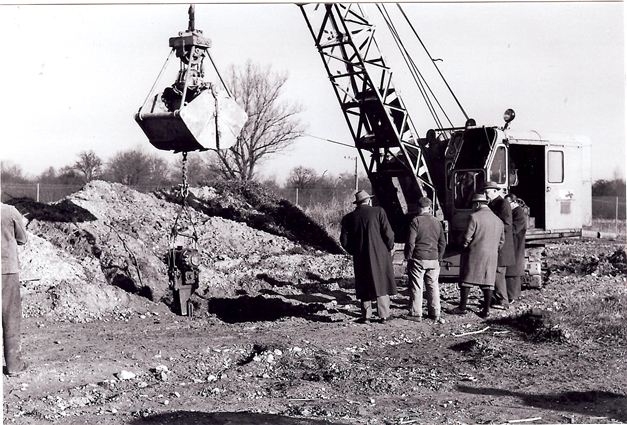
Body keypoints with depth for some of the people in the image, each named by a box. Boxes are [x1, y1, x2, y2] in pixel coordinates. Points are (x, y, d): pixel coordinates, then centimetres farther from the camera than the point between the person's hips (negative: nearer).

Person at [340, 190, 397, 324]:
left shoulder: (348, 218, 2)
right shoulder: (378, 212, -5)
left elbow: (344, 240, 1)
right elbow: (388, 233, -8)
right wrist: (390, 247, 7)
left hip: (360, 257, 2)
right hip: (380, 255, -2)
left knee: (364, 286, 11)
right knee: (382, 284, 7)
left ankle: (366, 315, 10)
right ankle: (384, 315, 8)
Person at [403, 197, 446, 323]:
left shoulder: (416, 221, -8)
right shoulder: (437, 222, 8)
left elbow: (410, 242, -12)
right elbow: (442, 243, 13)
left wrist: (408, 257, -1)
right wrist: (439, 258, 21)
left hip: (418, 259, -5)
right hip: (433, 260, 5)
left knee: (416, 287, 2)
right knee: (433, 286, 11)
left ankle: (416, 314, 6)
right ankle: (435, 314, 17)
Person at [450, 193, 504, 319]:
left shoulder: (474, 217, -10)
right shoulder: (498, 220, 11)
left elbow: (466, 237, -13)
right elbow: (502, 240, 15)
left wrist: (463, 243, 6)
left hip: (474, 254, -5)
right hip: (492, 256, 5)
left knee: (466, 280, 4)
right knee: (488, 282, 7)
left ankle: (462, 307, 9)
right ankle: (486, 310, 8)